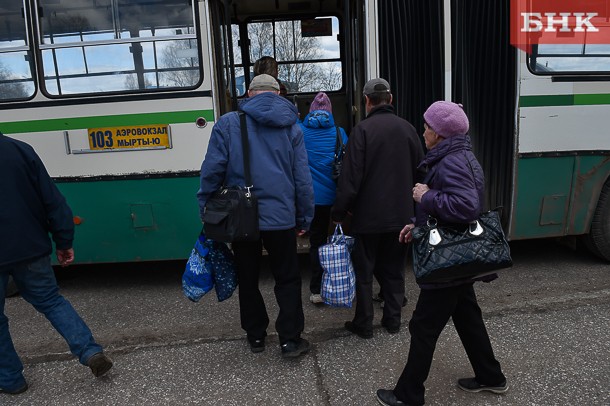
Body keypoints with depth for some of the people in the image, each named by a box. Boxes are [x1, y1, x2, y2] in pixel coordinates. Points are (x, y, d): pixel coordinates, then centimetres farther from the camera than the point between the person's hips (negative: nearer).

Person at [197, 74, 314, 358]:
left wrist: (205, 209, 4)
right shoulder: (291, 127, 2)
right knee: (287, 278, 14)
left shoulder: (228, 123, -3)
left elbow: (212, 170, -8)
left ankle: (256, 335, 29)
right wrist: (305, 217, 9)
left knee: (248, 278, 17)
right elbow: (302, 178, 1)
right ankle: (290, 339, 14)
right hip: (280, 216, 0)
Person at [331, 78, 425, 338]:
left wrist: (339, 212, -6)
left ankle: (364, 325, 18)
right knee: (394, 270, 17)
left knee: (364, 272, 9)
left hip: (368, 216, -4)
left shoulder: (363, 130, -13)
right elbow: (420, 172, 8)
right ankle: (393, 321, 25)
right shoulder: (407, 128, 2)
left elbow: (351, 179, -16)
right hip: (401, 216, 5)